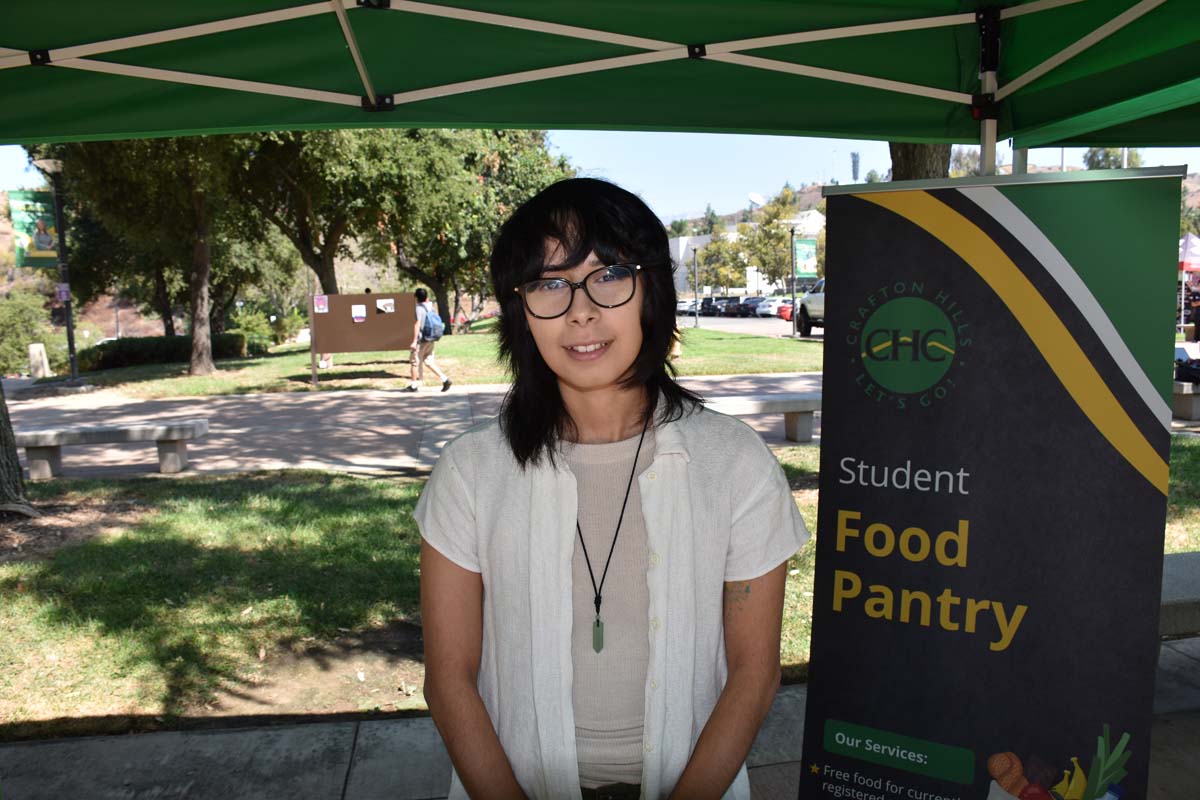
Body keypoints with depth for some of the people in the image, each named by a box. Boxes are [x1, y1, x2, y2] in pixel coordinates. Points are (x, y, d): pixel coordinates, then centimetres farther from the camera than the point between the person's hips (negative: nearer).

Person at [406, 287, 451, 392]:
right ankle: (445, 379, 0)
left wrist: (414, 341, -20)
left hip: (422, 340, -7)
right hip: (431, 340, 7)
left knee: (415, 362, 5)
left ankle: (414, 385, 12)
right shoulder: (431, 307, 10)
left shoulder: (420, 308, -13)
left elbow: (417, 325, -20)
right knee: (428, 362, 12)